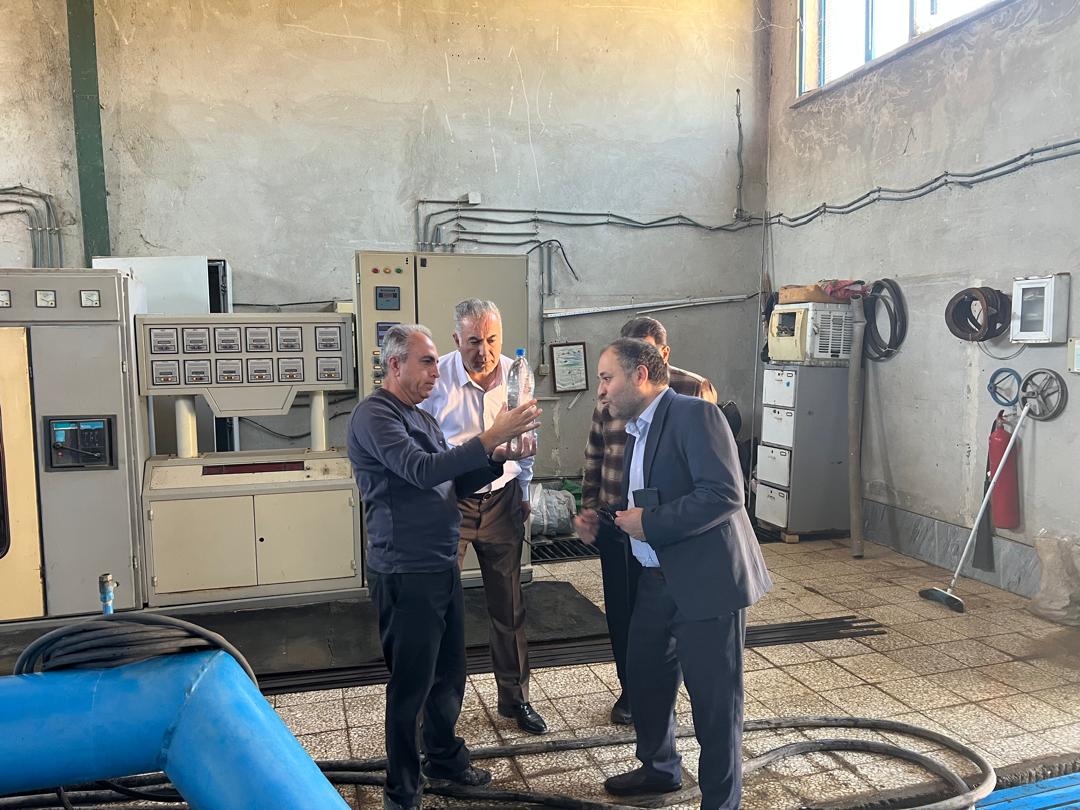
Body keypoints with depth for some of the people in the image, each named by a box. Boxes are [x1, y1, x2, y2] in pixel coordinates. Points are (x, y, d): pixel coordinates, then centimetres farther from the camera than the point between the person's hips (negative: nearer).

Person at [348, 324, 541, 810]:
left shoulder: (422, 418, 15)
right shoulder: (375, 415, -14)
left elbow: (457, 483, 15)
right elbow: (422, 472, -28)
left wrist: (497, 457, -2)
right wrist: (490, 437, -30)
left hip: (443, 566, 9)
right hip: (407, 574, -9)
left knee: (449, 672, 19)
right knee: (411, 684, 2)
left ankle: (444, 756, 40)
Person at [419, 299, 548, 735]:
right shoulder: (437, 378, -15)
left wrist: (524, 493, 13)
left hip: (502, 501, 3)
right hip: (449, 500, -3)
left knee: (509, 606, 12)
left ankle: (515, 698, 29)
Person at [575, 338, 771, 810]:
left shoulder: (695, 415, -15)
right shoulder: (636, 431, 13)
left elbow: (725, 493, -25)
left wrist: (650, 523, -21)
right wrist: (600, 522, 5)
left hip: (707, 581, -9)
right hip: (658, 580, 9)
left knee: (714, 699, 4)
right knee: (644, 678, 21)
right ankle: (659, 768, 44)